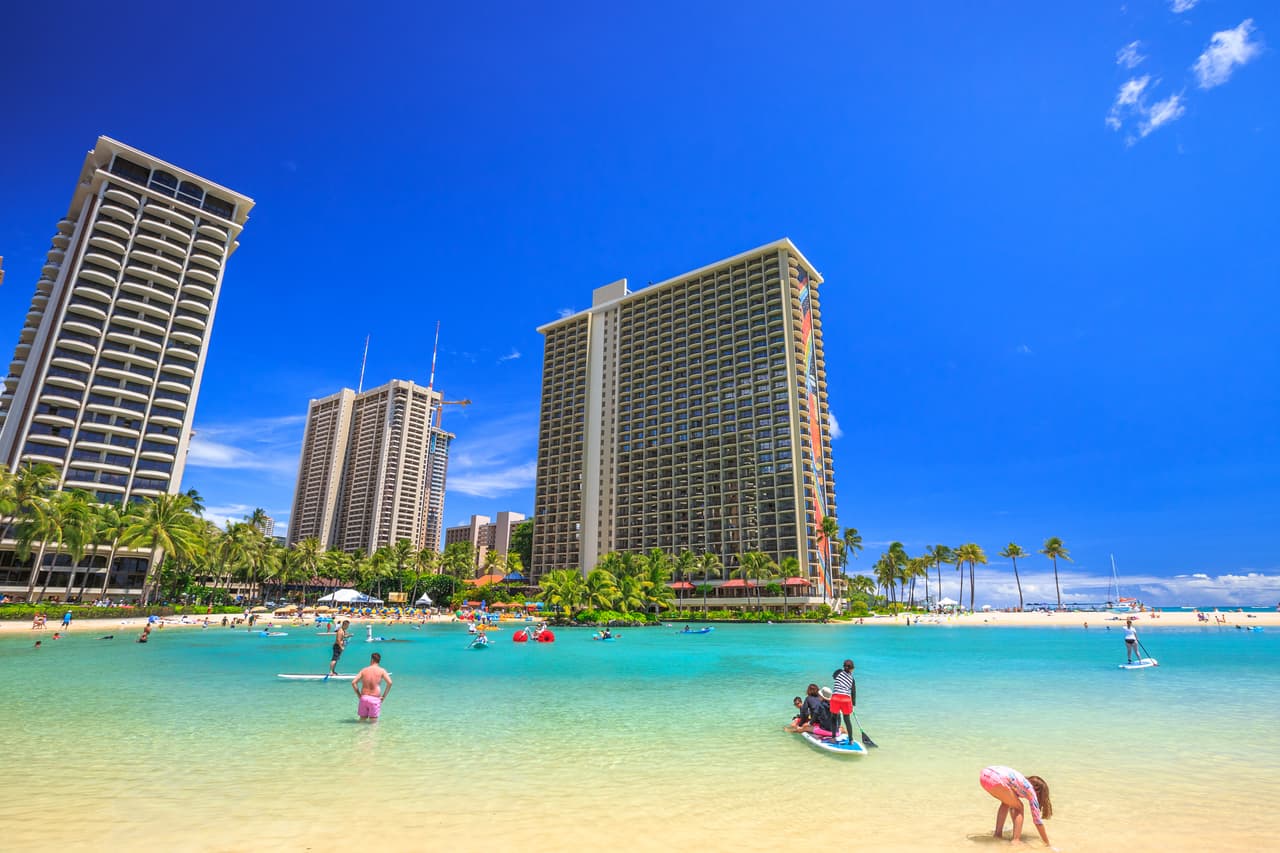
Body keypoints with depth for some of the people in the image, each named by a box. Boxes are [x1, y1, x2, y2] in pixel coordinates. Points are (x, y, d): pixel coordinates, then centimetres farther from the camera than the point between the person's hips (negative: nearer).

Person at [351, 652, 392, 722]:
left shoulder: (364, 670, 7)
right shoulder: (382, 670, 0)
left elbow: (353, 682, 0)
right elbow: (389, 683, -12)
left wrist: (359, 695, 8)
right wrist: (384, 696, -1)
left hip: (363, 698, 2)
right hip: (375, 699, -2)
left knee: (362, 720, 13)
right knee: (373, 722, 2)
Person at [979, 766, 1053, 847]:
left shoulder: (1021, 783, 38)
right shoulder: (1030, 790, 19)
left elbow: (1012, 806, 51)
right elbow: (1037, 819, 20)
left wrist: (1016, 828, 63)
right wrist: (1047, 843, 30)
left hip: (984, 774, 7)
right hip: (996, 779, -7)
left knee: (1006, 802, 33)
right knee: (1019, 807, 20)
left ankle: (998, 833, 31)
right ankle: (1016, 840, 10)